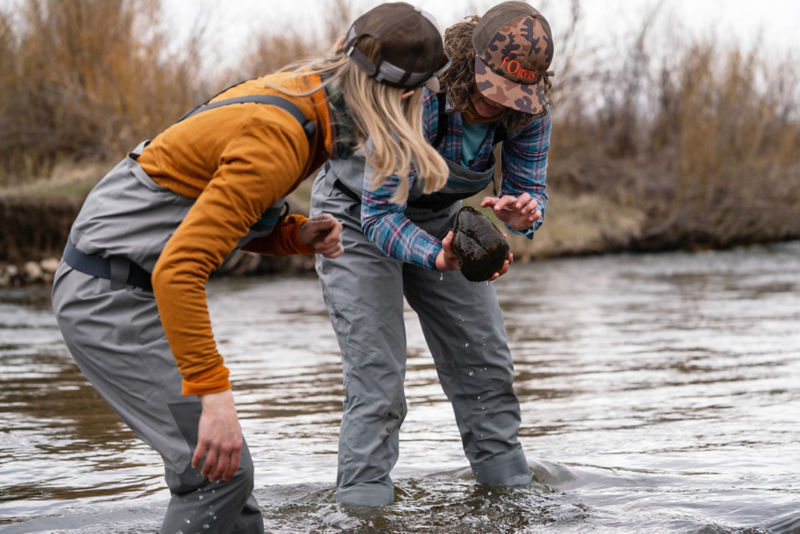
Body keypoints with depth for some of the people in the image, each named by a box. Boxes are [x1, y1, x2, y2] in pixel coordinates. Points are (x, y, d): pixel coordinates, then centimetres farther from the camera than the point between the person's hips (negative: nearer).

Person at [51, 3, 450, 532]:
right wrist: (214, 393, -34)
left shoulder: (299, 95, 3)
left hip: (130, 284, 10)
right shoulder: (277, 140, -26)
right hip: (109, 297, -10)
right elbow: (178, 270, -33)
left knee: (218, 459, 14)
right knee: (219, 468, -12)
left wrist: (298, 235, -4)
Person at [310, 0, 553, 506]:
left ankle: (512, 485, 16)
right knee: (377, 375, -15)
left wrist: (524, 212, -38)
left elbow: (529, 188, -12)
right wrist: (438, 258, -55)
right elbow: (380, 213, -36)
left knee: (487, 363, 4)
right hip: (360, 213, -5)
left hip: (439, 216, 5)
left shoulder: (528, 109, -22)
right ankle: (362, 503, -11)